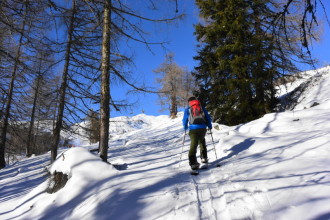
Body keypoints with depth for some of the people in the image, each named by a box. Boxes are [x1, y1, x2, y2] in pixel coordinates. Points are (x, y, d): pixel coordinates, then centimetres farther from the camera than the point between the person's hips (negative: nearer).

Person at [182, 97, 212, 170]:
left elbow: (185, 120, 16)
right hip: (202, 128, 2)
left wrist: (185, 128, 32)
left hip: (193, 129, -2)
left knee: (193, 145, -6)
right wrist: (210, 126, 27)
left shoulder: (187, 110, 12)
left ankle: (193, 163, -19)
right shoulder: (202, 107, 15)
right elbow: (208, 117, 15)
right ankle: (204, 158, 24)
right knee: (202, 142, 26)